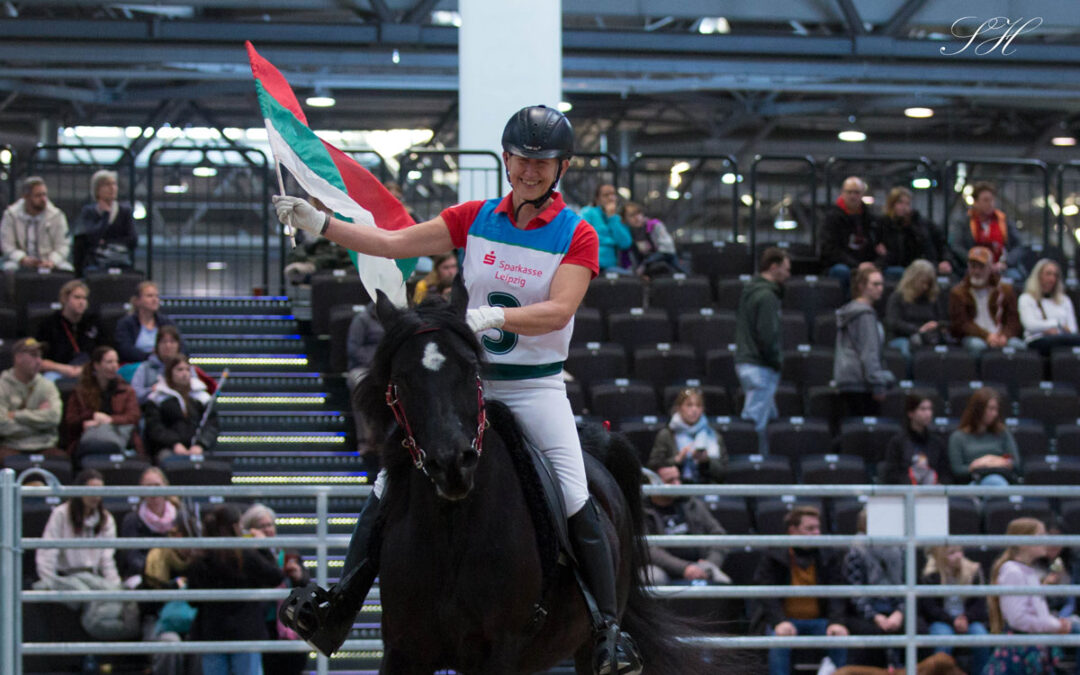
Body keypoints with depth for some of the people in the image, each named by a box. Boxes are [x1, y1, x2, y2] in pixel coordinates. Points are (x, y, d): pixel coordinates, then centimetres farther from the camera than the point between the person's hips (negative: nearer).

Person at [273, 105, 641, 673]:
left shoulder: (576, 236, -6)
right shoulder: (475, 218, 3)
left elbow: (558, 311, -20)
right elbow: (394, 244, 1)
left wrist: (492, 316, -35)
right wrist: (317, 223, -8)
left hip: (536, 386, -3)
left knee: (576, 503, -17)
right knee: (387, 491, -2)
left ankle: (609, 629, -8)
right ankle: (338, 609, 5)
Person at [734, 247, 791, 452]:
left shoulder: (749, 291, 15)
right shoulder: (767, 296, -16)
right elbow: (767, 336, -21)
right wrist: (777, 361, -9)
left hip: (745, 363, 10)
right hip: (760, 367, -10)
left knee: (771, 416, 18)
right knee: (755, 421, -8)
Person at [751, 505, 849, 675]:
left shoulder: (827, 559, 9)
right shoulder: (773, 558, 0)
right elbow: (767, 595, -11)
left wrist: (836, 622, -24)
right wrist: (780, 622, -31)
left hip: (818, 620, 2)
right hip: (785, 620, -2)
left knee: (839, 637, -26)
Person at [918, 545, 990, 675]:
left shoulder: (973, 571, 1)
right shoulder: (930, 576, -5)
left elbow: (980, 602, 1)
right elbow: (930, 607, -8)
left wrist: (967, 618, -18)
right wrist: (952, 620, -21)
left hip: (969, 619, 2)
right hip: (940, 621, -2)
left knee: (980, 634, -29)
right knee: (944, 637, -35)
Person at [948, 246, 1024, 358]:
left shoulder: (1005, 290, 15)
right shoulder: (958, 293, 10)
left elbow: (1013, 320, 6)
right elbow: (960, 323, -2)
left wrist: (1005, 335, -18)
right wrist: (986, 336, -17)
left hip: (1000, 336, 2)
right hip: (974, 337, -2)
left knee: (1017, 345, -31)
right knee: (976, 345, -38)